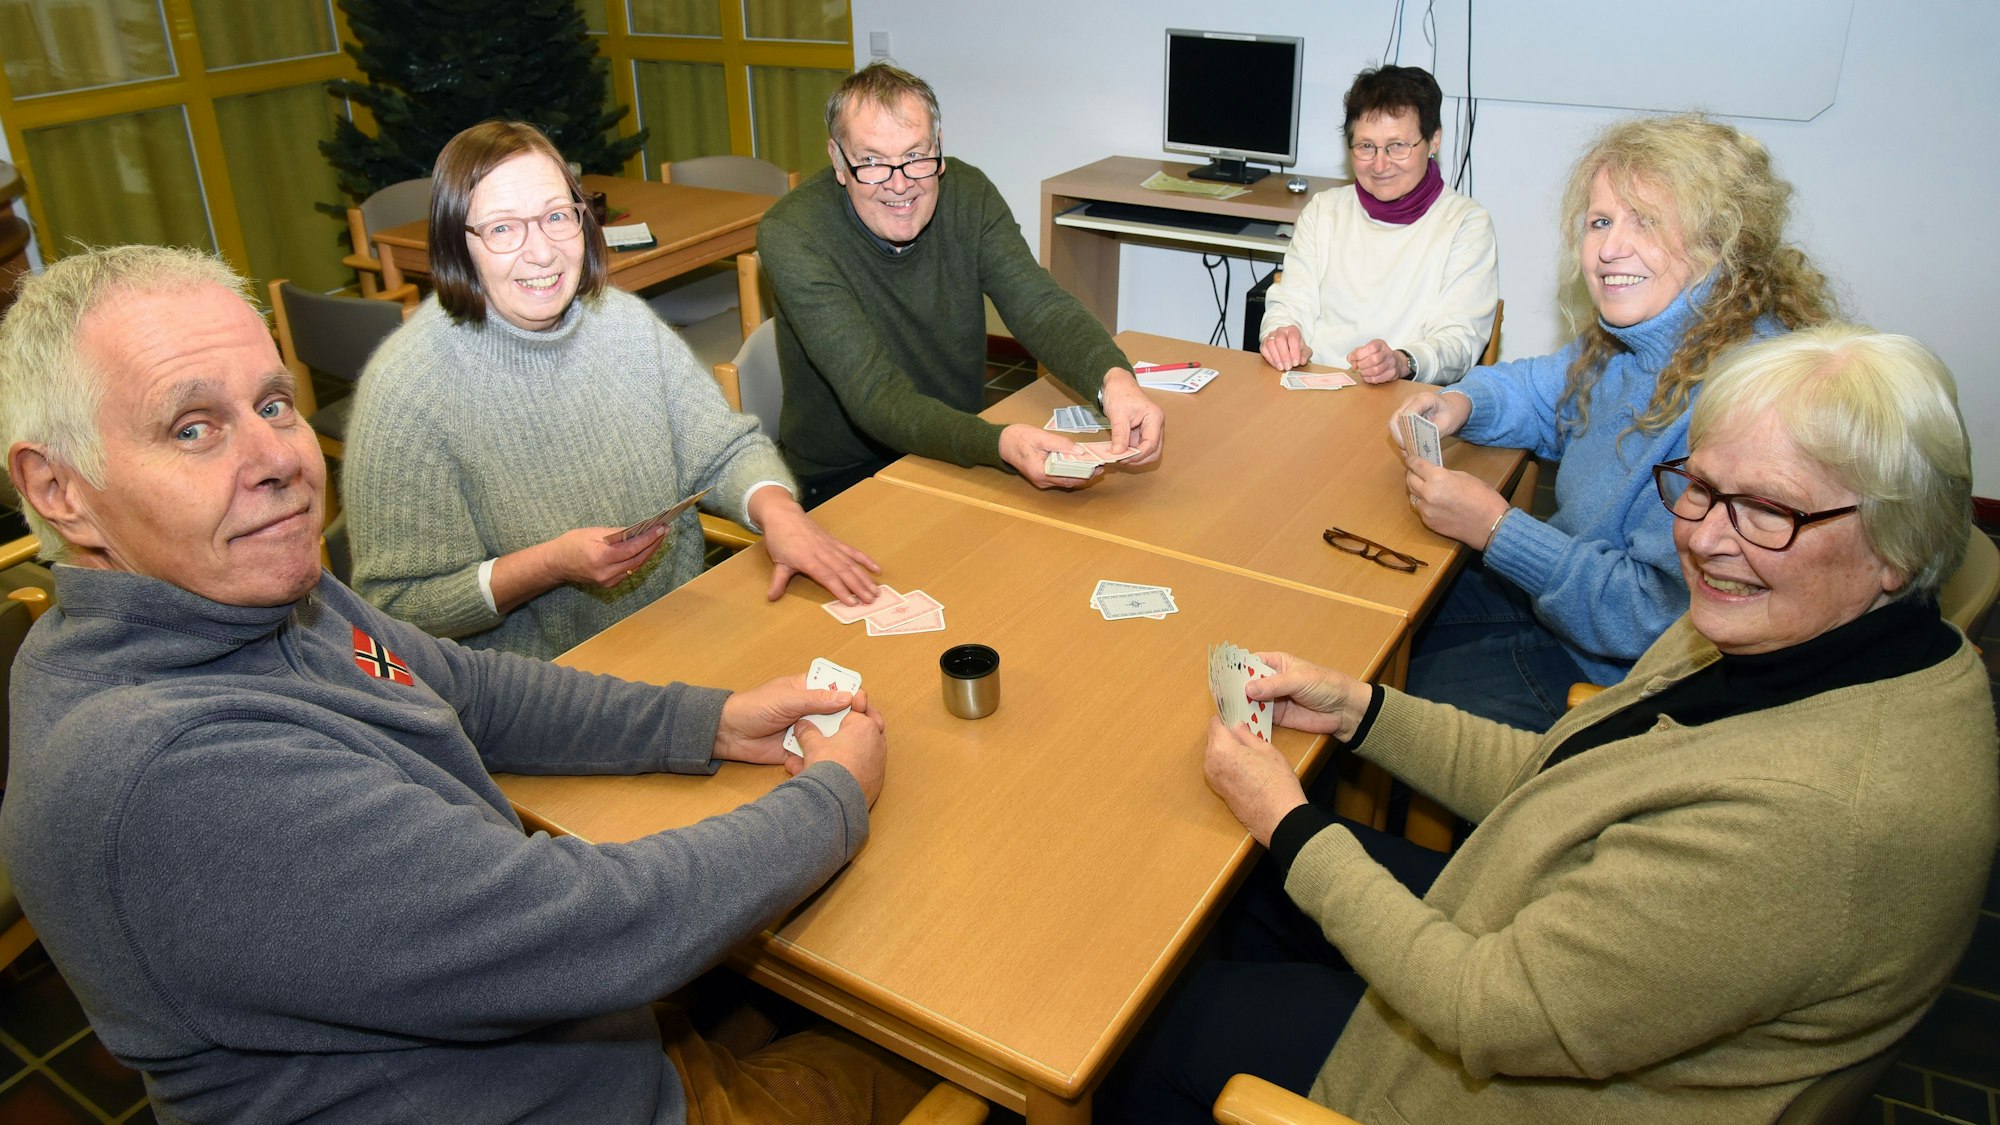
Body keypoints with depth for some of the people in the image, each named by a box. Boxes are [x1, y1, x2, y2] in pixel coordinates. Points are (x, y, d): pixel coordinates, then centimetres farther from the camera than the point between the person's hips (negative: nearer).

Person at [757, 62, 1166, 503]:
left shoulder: (968, 194, -4)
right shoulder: (791, 235, -20)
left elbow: (1039, 306, -14)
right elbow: (875, 396, -28)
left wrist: (1113, 379, -37)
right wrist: (998, 444, -46)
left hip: (963, 448, 6)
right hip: (841, 479, -6)